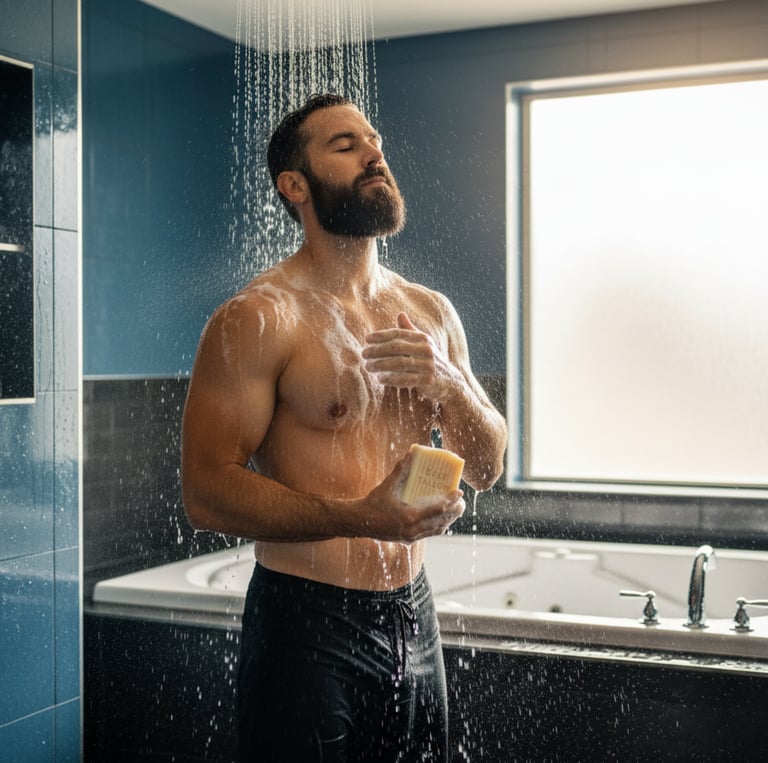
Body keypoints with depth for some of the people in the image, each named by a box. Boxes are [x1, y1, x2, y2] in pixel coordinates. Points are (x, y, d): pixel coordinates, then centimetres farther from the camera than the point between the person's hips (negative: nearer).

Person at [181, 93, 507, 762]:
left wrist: (446, 383, -10)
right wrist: (359, 517, -29)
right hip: (306, 624, -6)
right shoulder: (259, 319, -12)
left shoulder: (432, 313, 8)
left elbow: (487, 467, 9)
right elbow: (207, 492, -18)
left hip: (413, 614, 6)